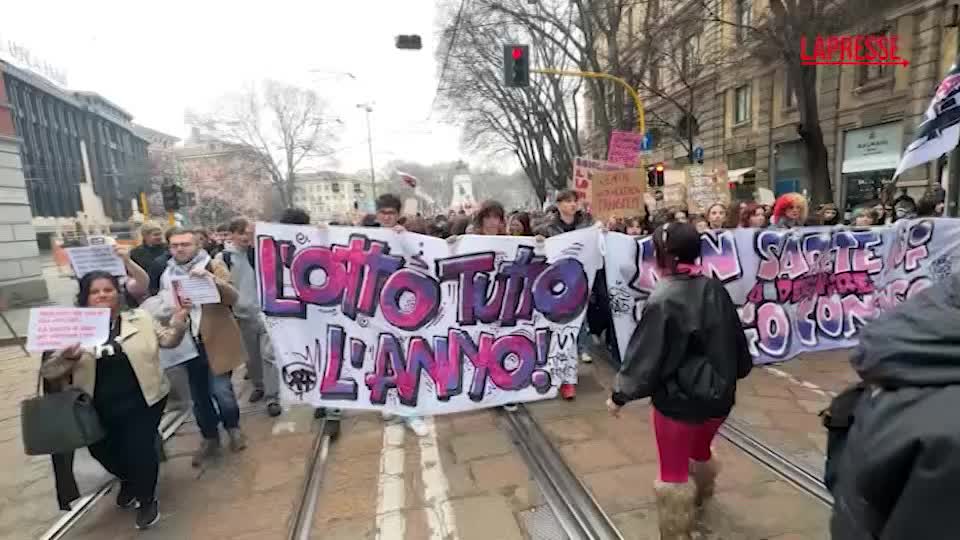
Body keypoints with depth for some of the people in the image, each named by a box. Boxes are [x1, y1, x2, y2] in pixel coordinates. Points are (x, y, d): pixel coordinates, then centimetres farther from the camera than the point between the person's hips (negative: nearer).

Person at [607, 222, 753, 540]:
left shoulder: (663, 300, -24)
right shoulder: (715, 290, -5)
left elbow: (644, 356, -20)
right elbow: (736, 341, 7)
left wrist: (619, 395, -6)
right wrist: (729, 375, 26)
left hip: (679, 399, -7)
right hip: (718, 395, 8)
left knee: (674, 473, 13)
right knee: (700, 452, 34)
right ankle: (698, 497, 62)